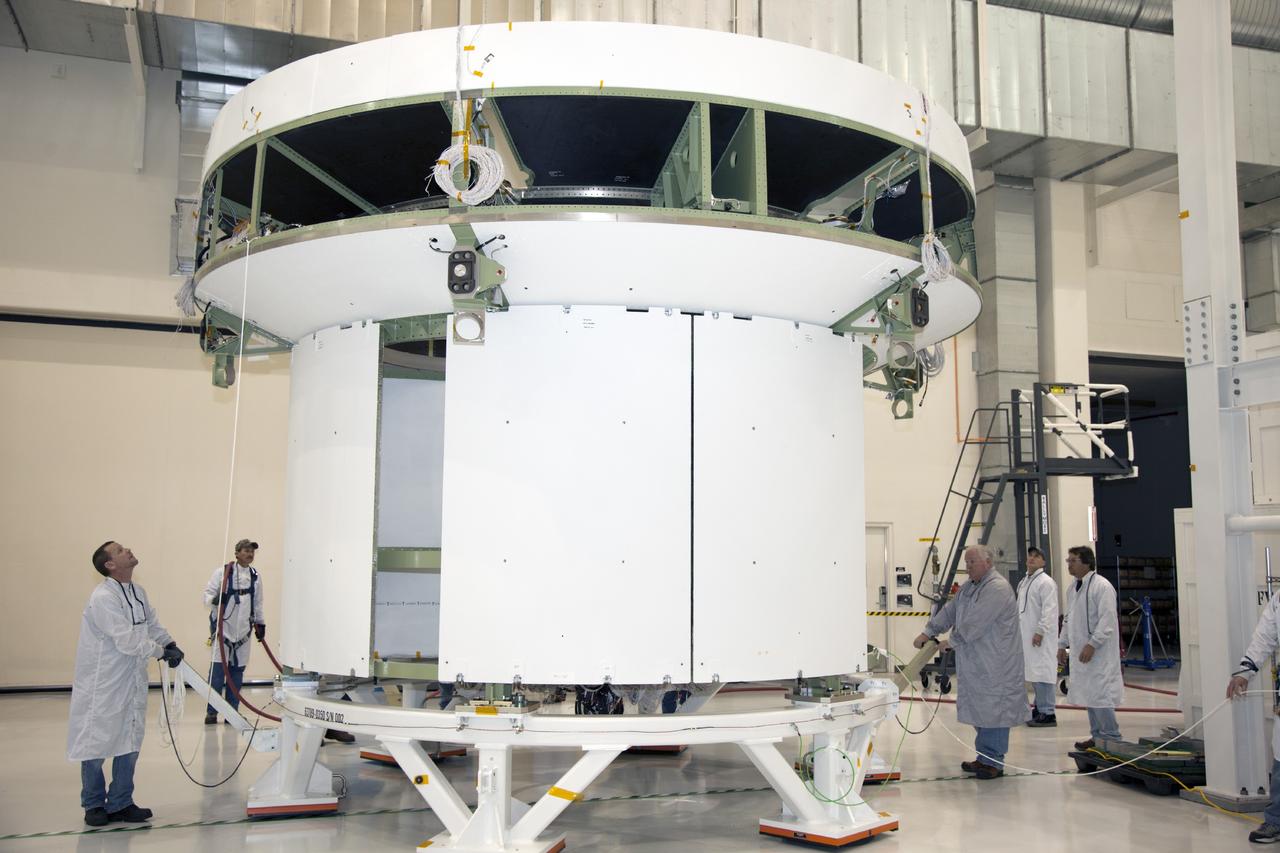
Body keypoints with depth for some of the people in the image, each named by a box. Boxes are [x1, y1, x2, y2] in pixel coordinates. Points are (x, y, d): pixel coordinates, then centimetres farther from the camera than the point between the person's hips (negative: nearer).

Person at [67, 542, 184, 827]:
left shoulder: (138, 592, 6)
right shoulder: (103, 597, -21)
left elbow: (152, 624, 17)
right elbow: (126, 640, -24)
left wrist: (170, 644, 1)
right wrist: (160, 652, -16)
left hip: (132, 682, 8)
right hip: (102, 684, -8)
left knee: (129, 742, 12)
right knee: (96, 742, 5)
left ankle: (120, 803, 23)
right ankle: (94, 805, 21)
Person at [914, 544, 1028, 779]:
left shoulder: (997, 588, -17)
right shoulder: (968, 587, 15)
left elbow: (974, 623, -20)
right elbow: (948, 611, 17)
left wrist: (951, 642, -10)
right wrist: (927, 633, 7)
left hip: (995, 666, -9)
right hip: (974, 663, 9)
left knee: (993, 709, -3)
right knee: (979, 710, 14)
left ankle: (994, 762, 4)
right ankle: (984, 758, 24)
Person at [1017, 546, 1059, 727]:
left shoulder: (1046, 582, -10)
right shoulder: (1024, 582, 17)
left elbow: (1049, 611, -16)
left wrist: (1040, 632, -20)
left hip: (1040, 637, -9)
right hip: (1026, 635, 9)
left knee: (1042, 672, -8)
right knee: (1033, 672, 14)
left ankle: (1048, 713, -5)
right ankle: (1040, 708, 23)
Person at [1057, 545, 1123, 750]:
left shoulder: (1102, 586, -12)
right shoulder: (1073, 589, 13)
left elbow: (1107, 620, -18)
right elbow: (1068, 619, 21)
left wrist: (1092, 644, -22)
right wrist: (1062, 645, 18)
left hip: (1099, 653, -8)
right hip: (1081, 652, 8)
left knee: (1100, 695, -8)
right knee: (1089, 695, 13)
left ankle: (1111, 739, 3)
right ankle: (1097, 736, 22)